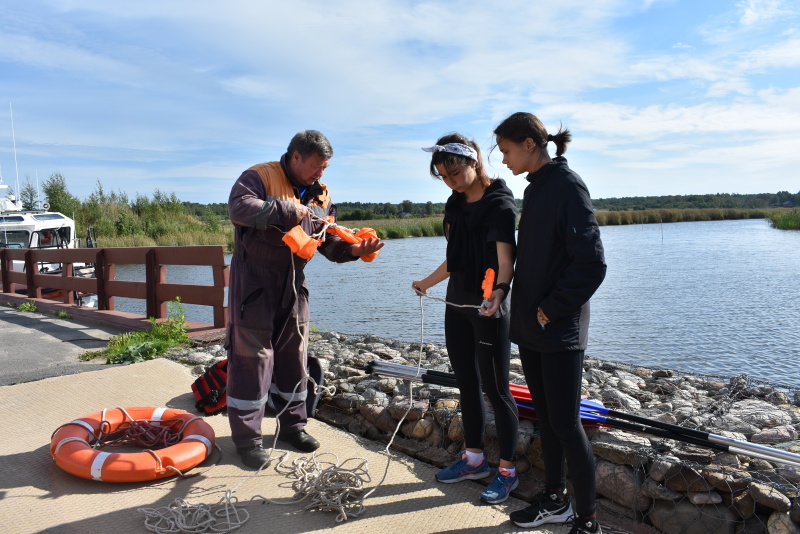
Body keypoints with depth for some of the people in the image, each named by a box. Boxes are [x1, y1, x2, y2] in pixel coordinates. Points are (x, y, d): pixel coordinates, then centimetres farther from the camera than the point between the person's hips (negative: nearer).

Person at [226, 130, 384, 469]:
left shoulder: (319, 194, 10)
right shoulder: (260, 177, -9)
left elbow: (329, 242, 7)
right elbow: (238, 208, -28)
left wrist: (353, 249, -12)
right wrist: (286, 210, -26)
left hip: (293, 286, 7)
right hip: (254, 284, -6)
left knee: (294, 355, 13)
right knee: (252, 357, -3)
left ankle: (292, 425, 29)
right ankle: (247, 438, 9)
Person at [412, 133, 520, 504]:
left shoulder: (499, 203, -11)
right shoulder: (455, 205, 10)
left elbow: (505, 258, -23)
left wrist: (500, 291, -42)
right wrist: (426, 283, 30)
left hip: (488, 309, -7)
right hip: (457, 306, 7)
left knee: (495, 389, 0)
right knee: (467, 384, 14)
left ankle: (507, 471, 15)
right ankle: (474, 459, 28)